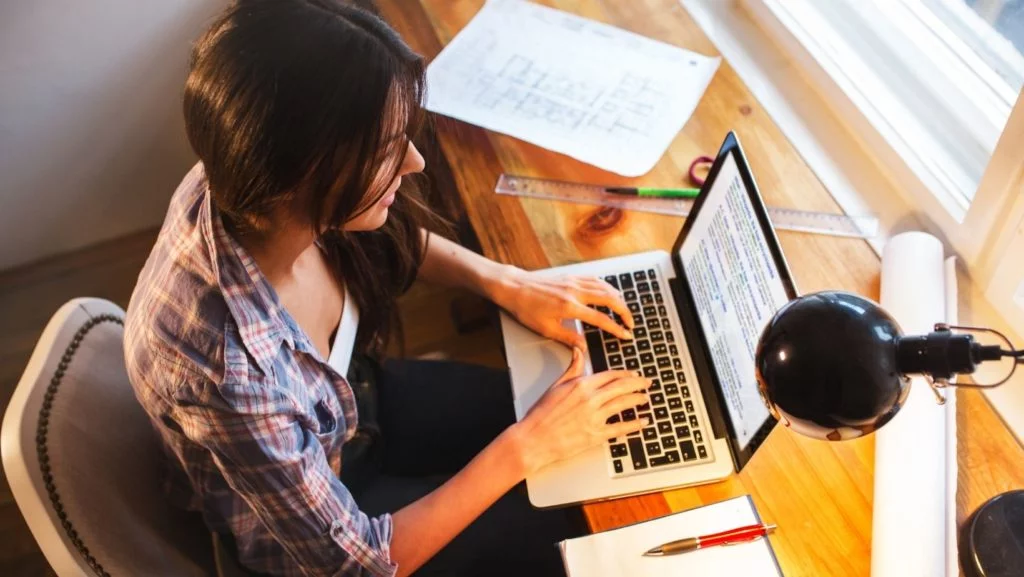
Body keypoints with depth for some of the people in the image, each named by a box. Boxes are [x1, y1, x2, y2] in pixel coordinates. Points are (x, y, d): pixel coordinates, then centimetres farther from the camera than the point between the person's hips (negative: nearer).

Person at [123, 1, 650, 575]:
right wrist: (527, 445, -25)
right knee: (566, 521, 6)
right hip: (307, 530, -5)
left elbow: (391, 238, 0)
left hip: (356, 403, 5)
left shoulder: (247, 191, -26)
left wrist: (505, 283, -11)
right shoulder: (229, 370, -44)